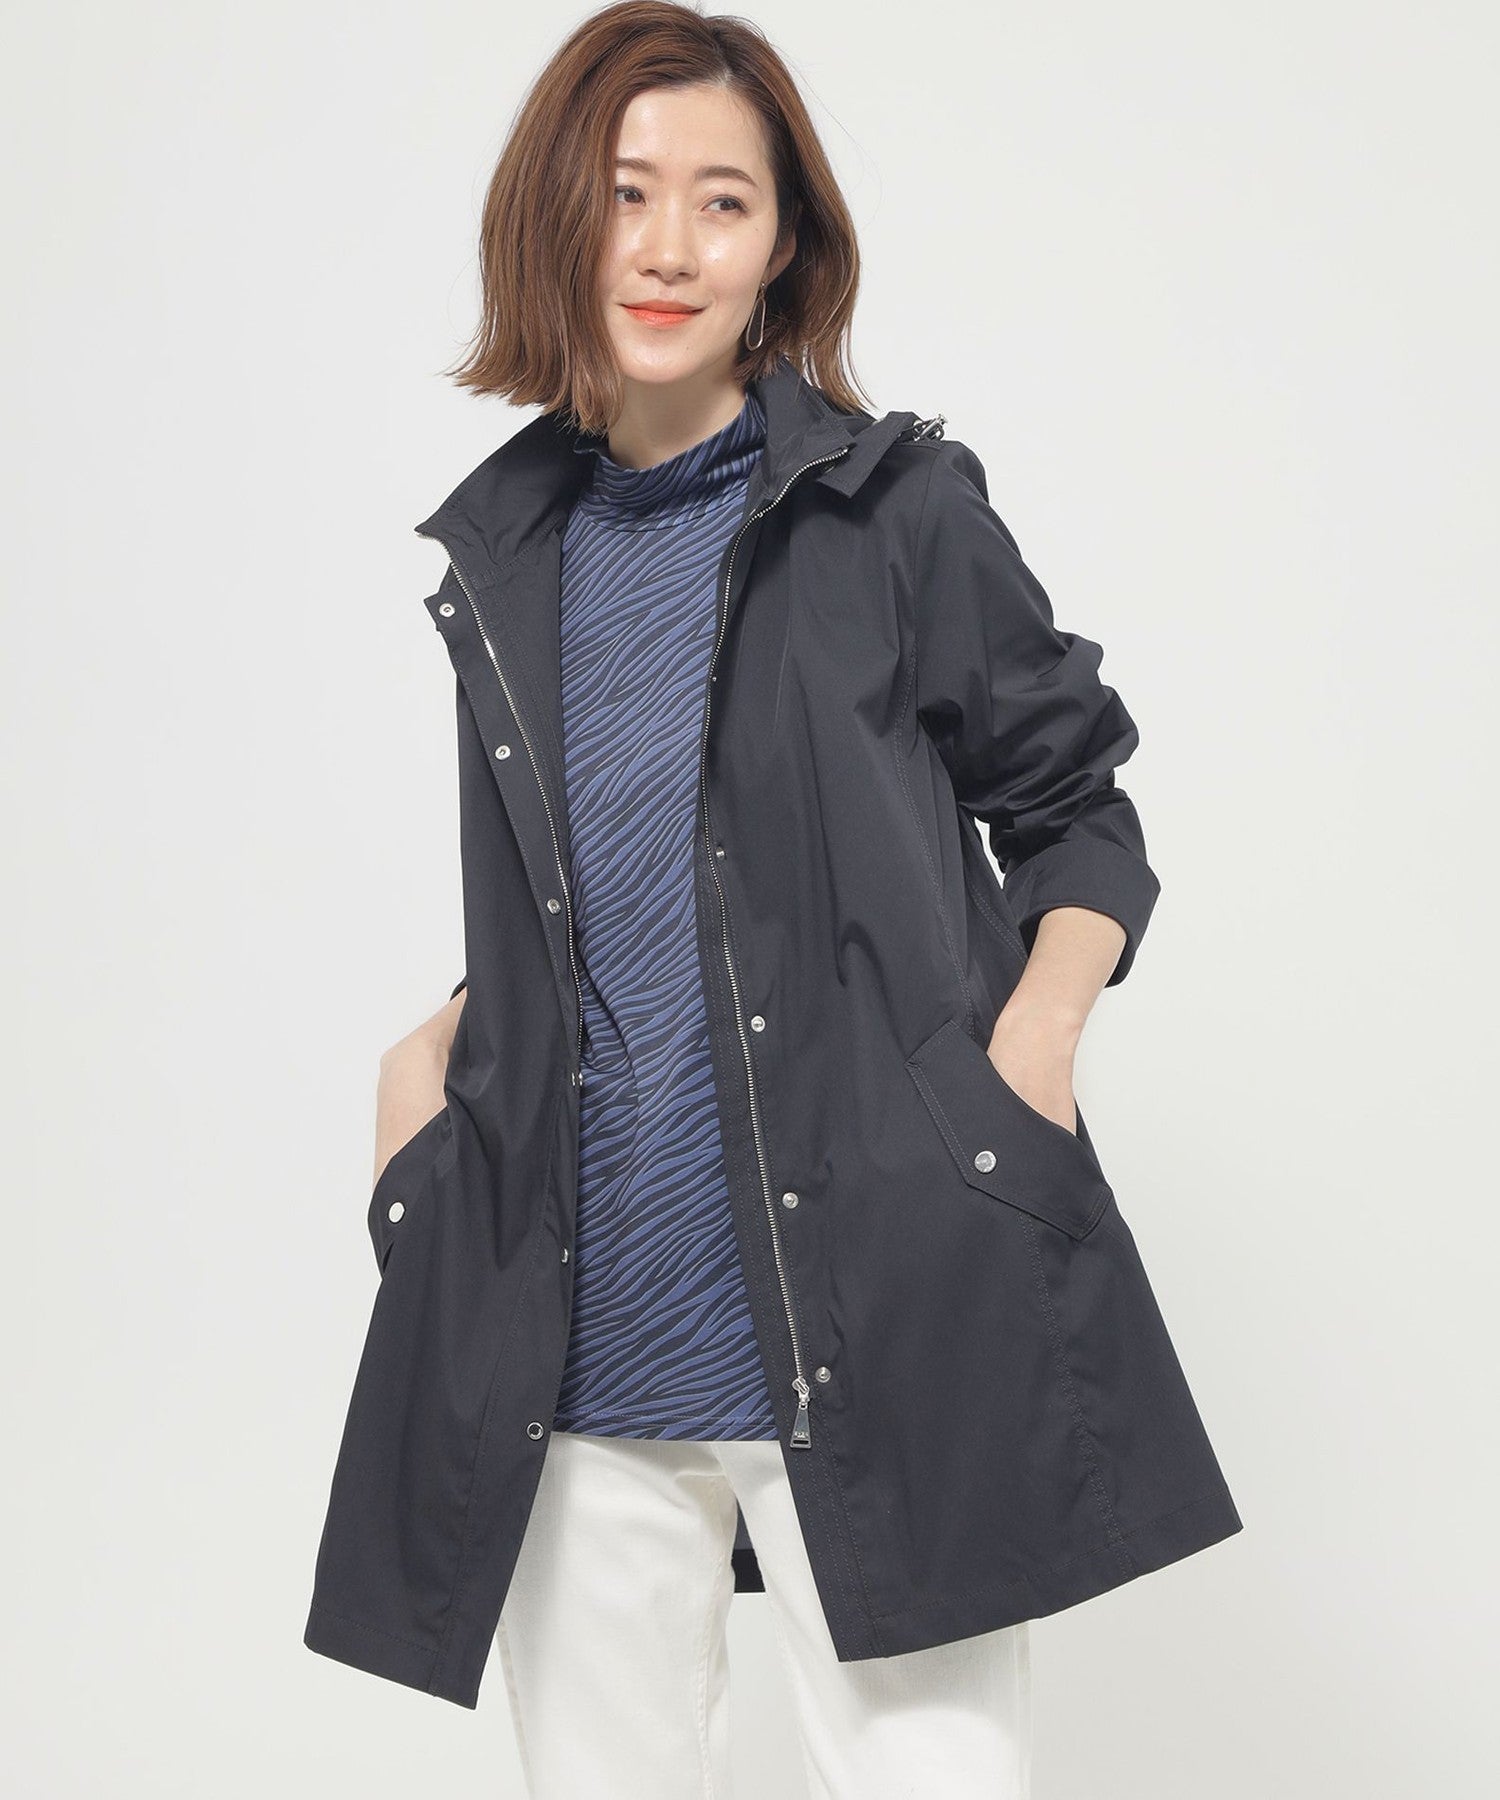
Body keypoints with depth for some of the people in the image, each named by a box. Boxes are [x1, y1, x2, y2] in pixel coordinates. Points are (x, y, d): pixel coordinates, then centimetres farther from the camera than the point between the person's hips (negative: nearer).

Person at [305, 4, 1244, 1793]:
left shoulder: (898, 506, -2)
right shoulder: (507, 549, 11)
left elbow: (1078, 811, 5)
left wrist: (1036, 1032, -12)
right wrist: (440, 1040, 5)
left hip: (872, 1325, -4)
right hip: (572, 1345, 4)